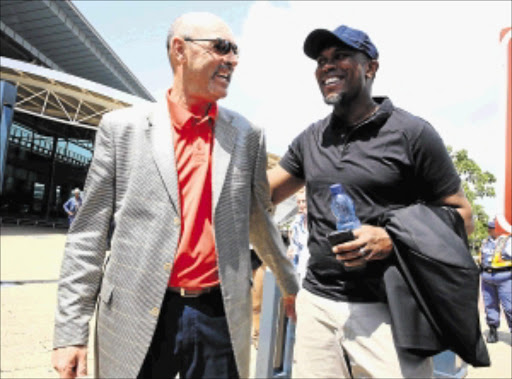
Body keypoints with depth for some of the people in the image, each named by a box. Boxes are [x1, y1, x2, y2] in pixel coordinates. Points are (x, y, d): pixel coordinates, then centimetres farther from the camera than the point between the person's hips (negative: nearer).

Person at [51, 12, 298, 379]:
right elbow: (90, 231, 0)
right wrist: (71, 329, -1)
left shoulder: (248, 136, 4)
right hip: (137, 318, -1)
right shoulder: (122, 126, -2)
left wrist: (290, 285, 23)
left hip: (219, 316, 2)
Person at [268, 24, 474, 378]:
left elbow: (462, 215, -2)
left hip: (385, 309, -4)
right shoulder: (310, 139, 9)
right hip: (316, 303, 4)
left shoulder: (411, 133, -5)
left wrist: (392, 239, -18)